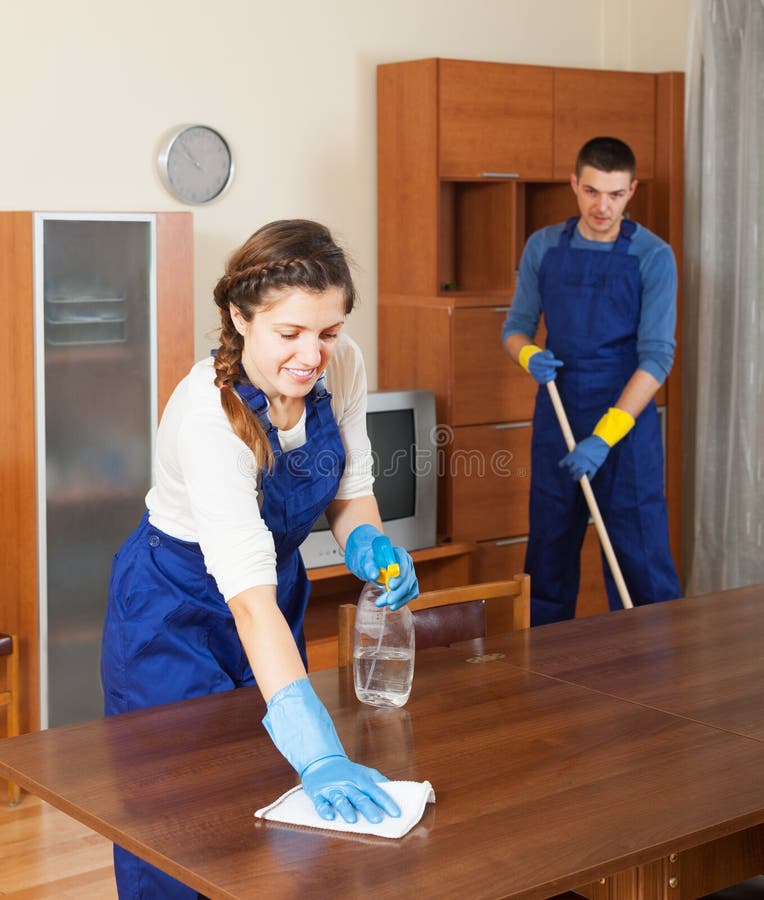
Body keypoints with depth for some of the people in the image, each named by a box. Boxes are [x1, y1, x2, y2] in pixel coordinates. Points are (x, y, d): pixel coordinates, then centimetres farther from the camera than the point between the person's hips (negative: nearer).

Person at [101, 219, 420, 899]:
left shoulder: (341, 366, -17)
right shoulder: (209, 415, -35)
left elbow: (352, 491, 0)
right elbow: (249, 601, -44)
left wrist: (367, 543, -24)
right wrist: (320, 753, -52)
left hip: (280, 583, 6)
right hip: (175, 612, -5)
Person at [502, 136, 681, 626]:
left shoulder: (654, 257, -7)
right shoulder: (543, 247, 4)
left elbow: (657, 355, -13)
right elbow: (516, 326, 11)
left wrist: (605, 436, -21)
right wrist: (530, 355, -14)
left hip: (626, 417, -3)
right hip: (557, 417, 4)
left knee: (640, 552, -3)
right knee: (549, 548, 11)